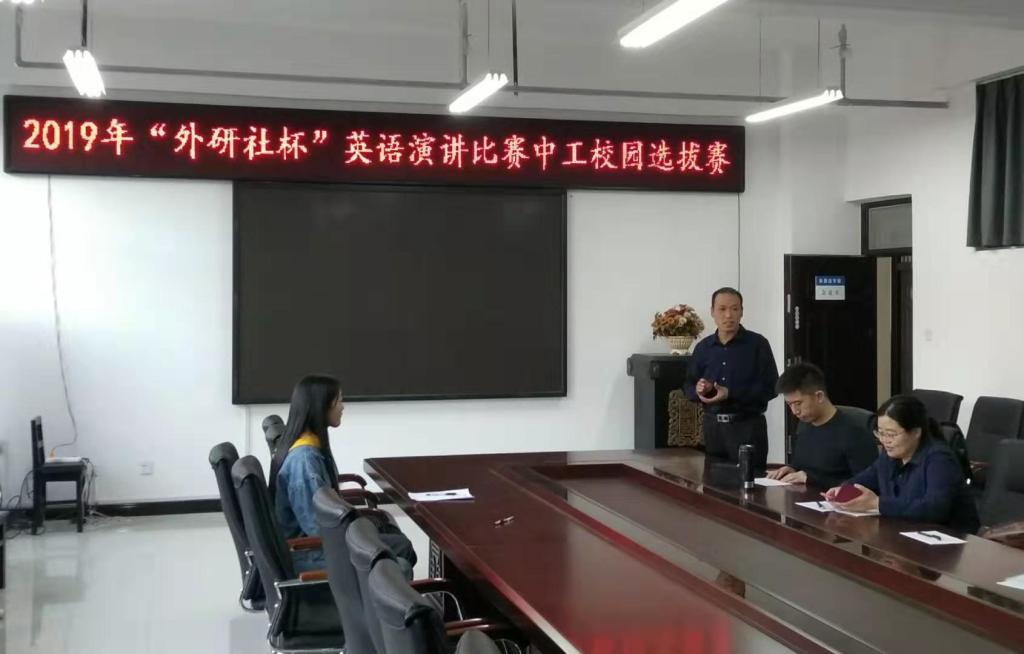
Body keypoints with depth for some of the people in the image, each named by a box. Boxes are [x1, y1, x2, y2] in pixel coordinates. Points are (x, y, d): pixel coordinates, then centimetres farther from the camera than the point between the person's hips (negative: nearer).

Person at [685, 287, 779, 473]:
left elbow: (770, 387, -11)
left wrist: (730, 394, -18)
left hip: (748, 425, -4)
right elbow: (688, 386, 13)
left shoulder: (758, 344, -5)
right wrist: (698, 390, -11)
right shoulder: (703, 347, 8)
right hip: (712, 425, 4)